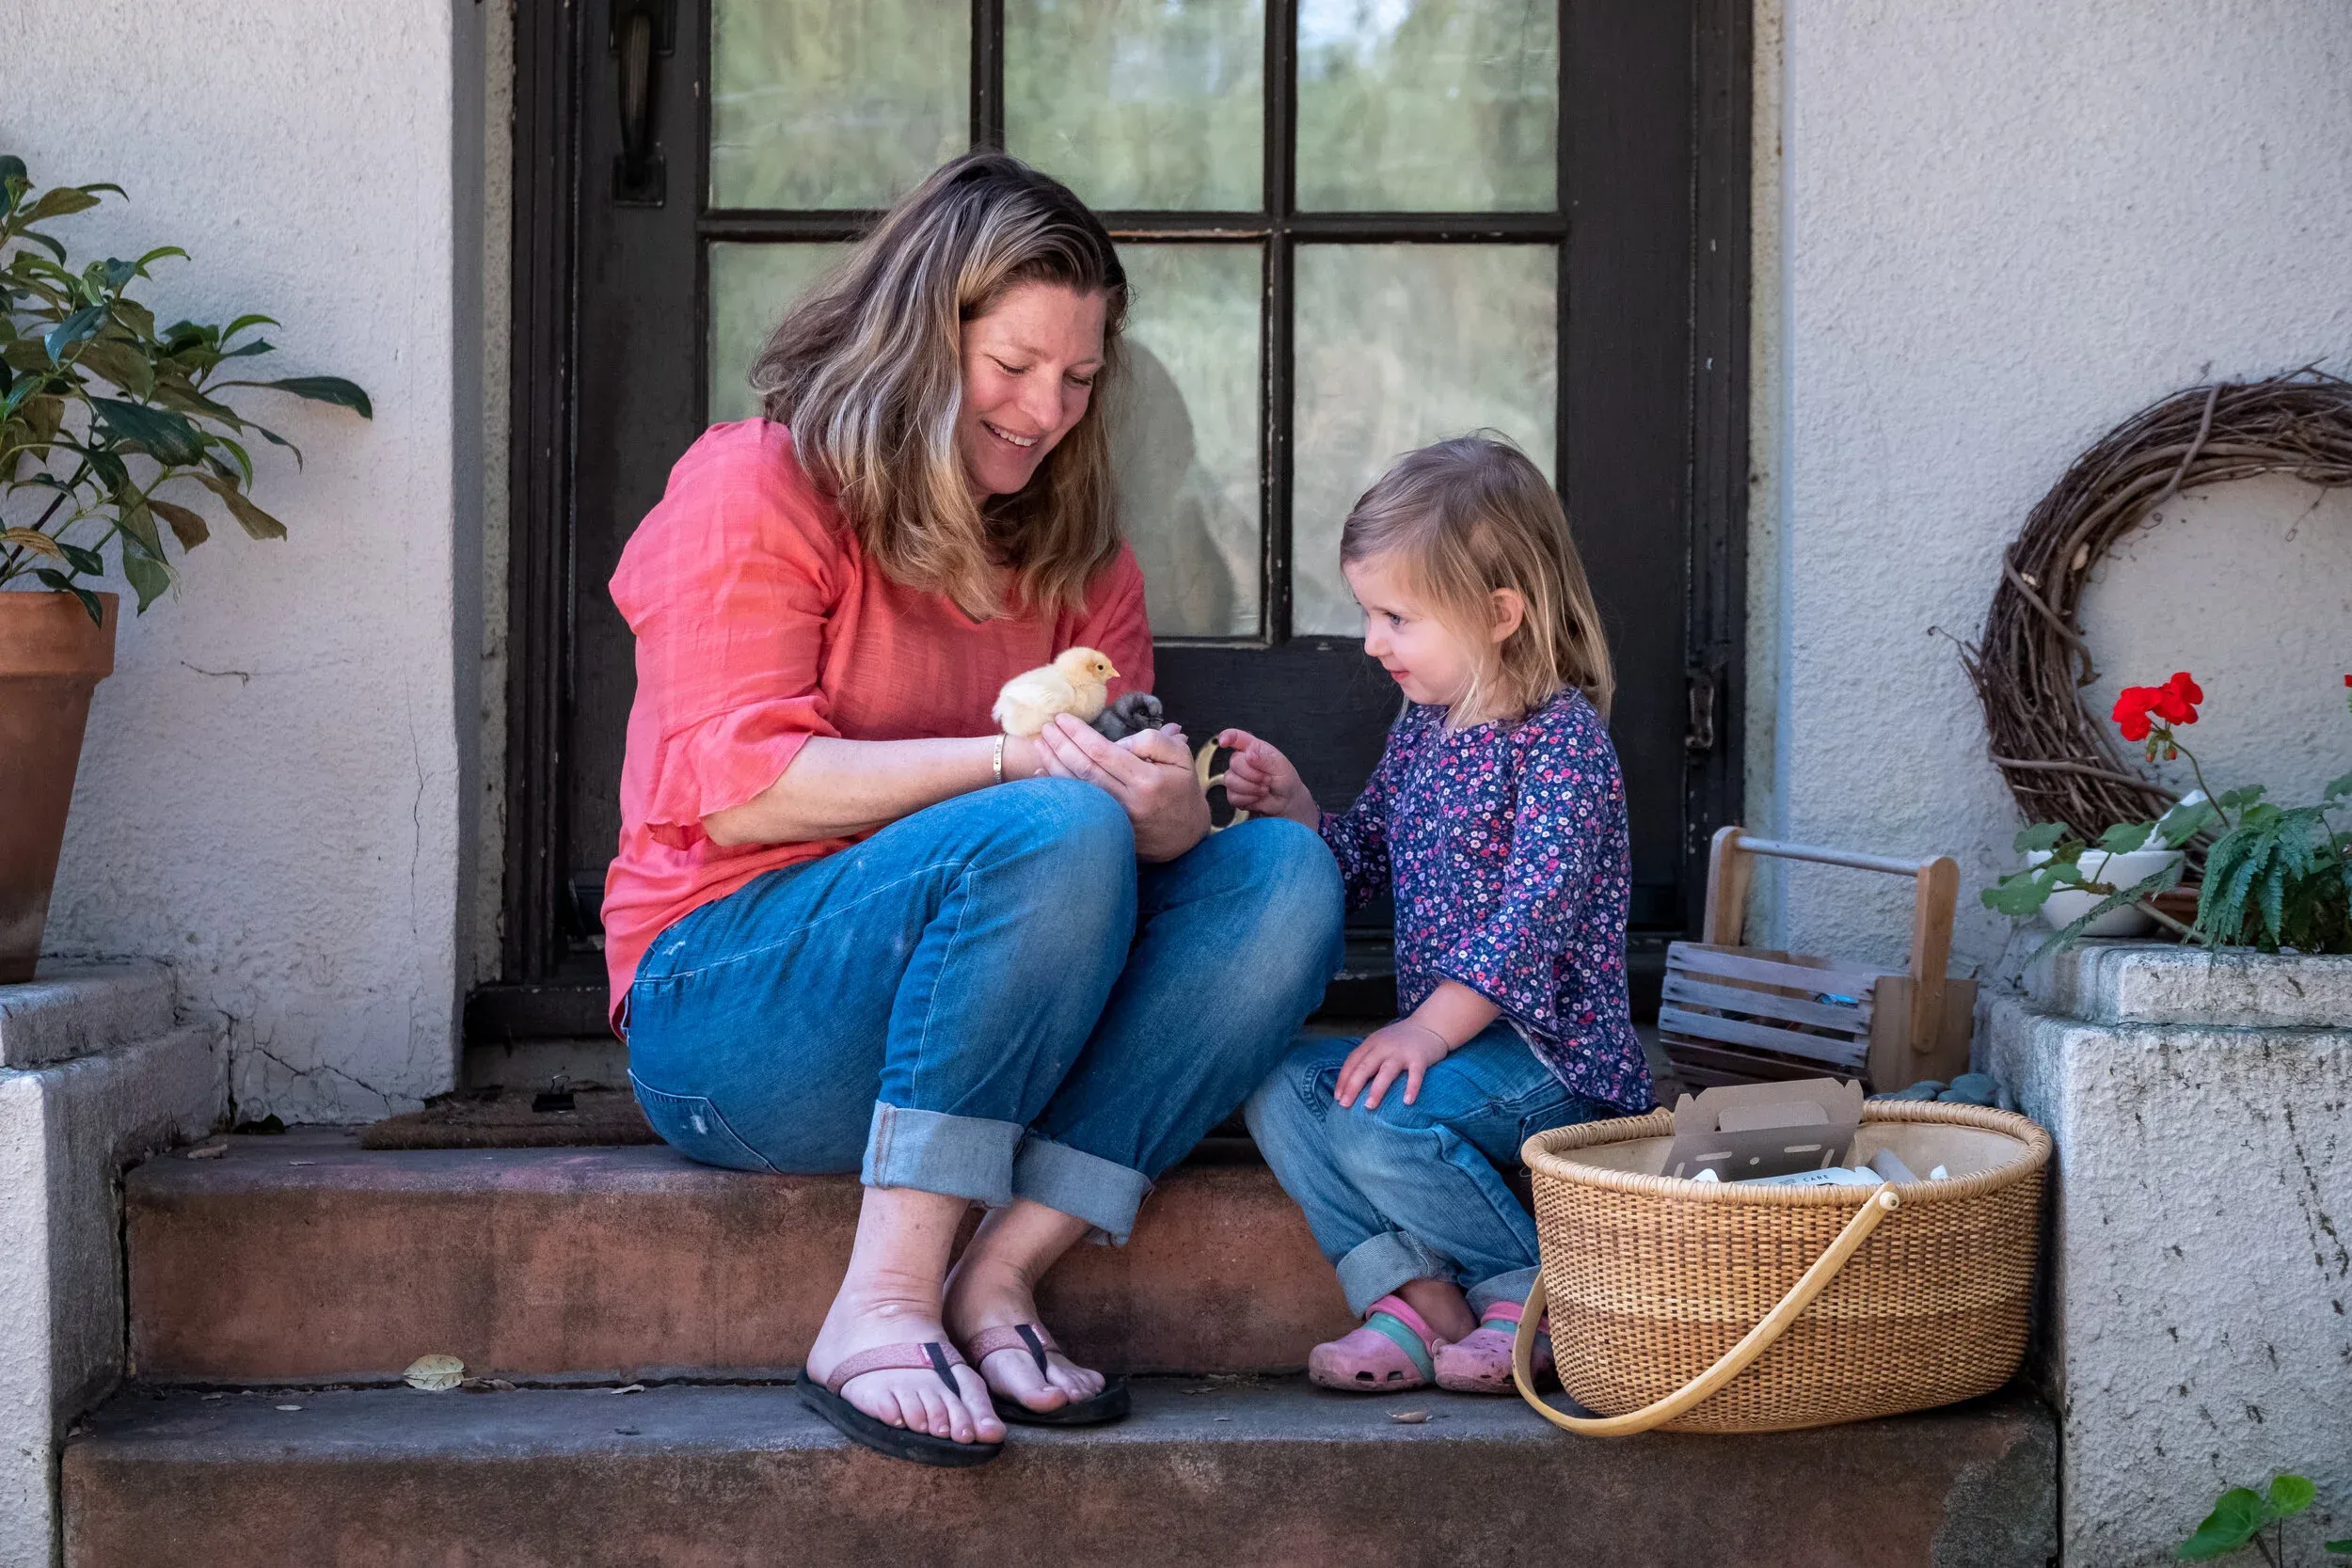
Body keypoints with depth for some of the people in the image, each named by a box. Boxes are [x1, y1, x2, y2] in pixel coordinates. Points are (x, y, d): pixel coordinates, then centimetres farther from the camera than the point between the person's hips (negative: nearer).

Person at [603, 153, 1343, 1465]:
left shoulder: (1078, 554, 16)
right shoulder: (758, 488, -2)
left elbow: (1132, 809, 6)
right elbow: (740, 791, -13)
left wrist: (1169, 809, -20)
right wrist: (1014, 759, -23)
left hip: (965, 1032, 6)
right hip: (726, 1003, -6)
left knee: (1285, 874, -17)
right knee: (1054, 836, -32)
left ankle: (1000, 1277, -26)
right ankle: (884, 1304, -33)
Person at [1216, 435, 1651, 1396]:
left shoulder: (1563, 736, -13)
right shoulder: (1420, 728, 13)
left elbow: (1536, 910, -21)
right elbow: (1364, 863, 22)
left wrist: (1430, 1028, -26)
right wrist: (1295, 810, 2)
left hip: (1549, 1047, -8)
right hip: (1444, 1038, 9)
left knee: (1379, 1122, -28)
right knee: (1278, 1089, -9)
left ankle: (1534, 1298, -8)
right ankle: (1414, 1296, -12)